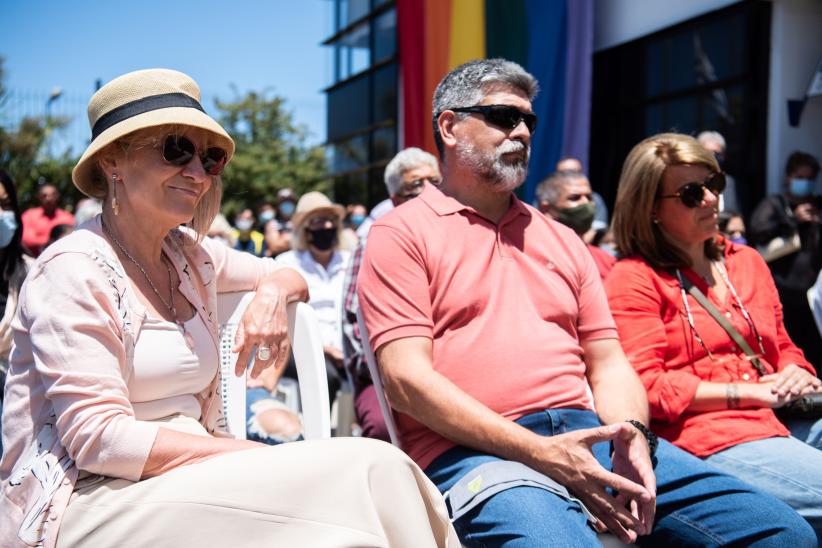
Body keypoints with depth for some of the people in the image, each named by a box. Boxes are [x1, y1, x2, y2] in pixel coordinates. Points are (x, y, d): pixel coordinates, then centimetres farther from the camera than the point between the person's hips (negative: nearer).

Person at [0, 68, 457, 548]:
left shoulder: (190, 256, 11)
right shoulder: (75, 270, -10)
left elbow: (291, 278, 26)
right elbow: (98, 437, -17)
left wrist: (273, 292, 0)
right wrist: (268, 457, -20)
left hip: (185, 483, 7)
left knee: (379, 467, -20)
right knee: (369, 471, -24)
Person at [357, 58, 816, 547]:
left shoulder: (562, 240, 24)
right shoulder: (401, 234, 4)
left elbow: (608, 363, 20)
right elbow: (406, 378, -7)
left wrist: (631, 434, -4)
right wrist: (539, 452, -15)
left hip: (590, 435, 6)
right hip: (476, 451, -5)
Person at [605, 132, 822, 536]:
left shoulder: (748, 262, 23)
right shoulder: (633, 280, -1)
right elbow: (644, 387, -10)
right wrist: (751, 392, -11)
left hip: (782, 423, 8)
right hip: (710, 439, -7)